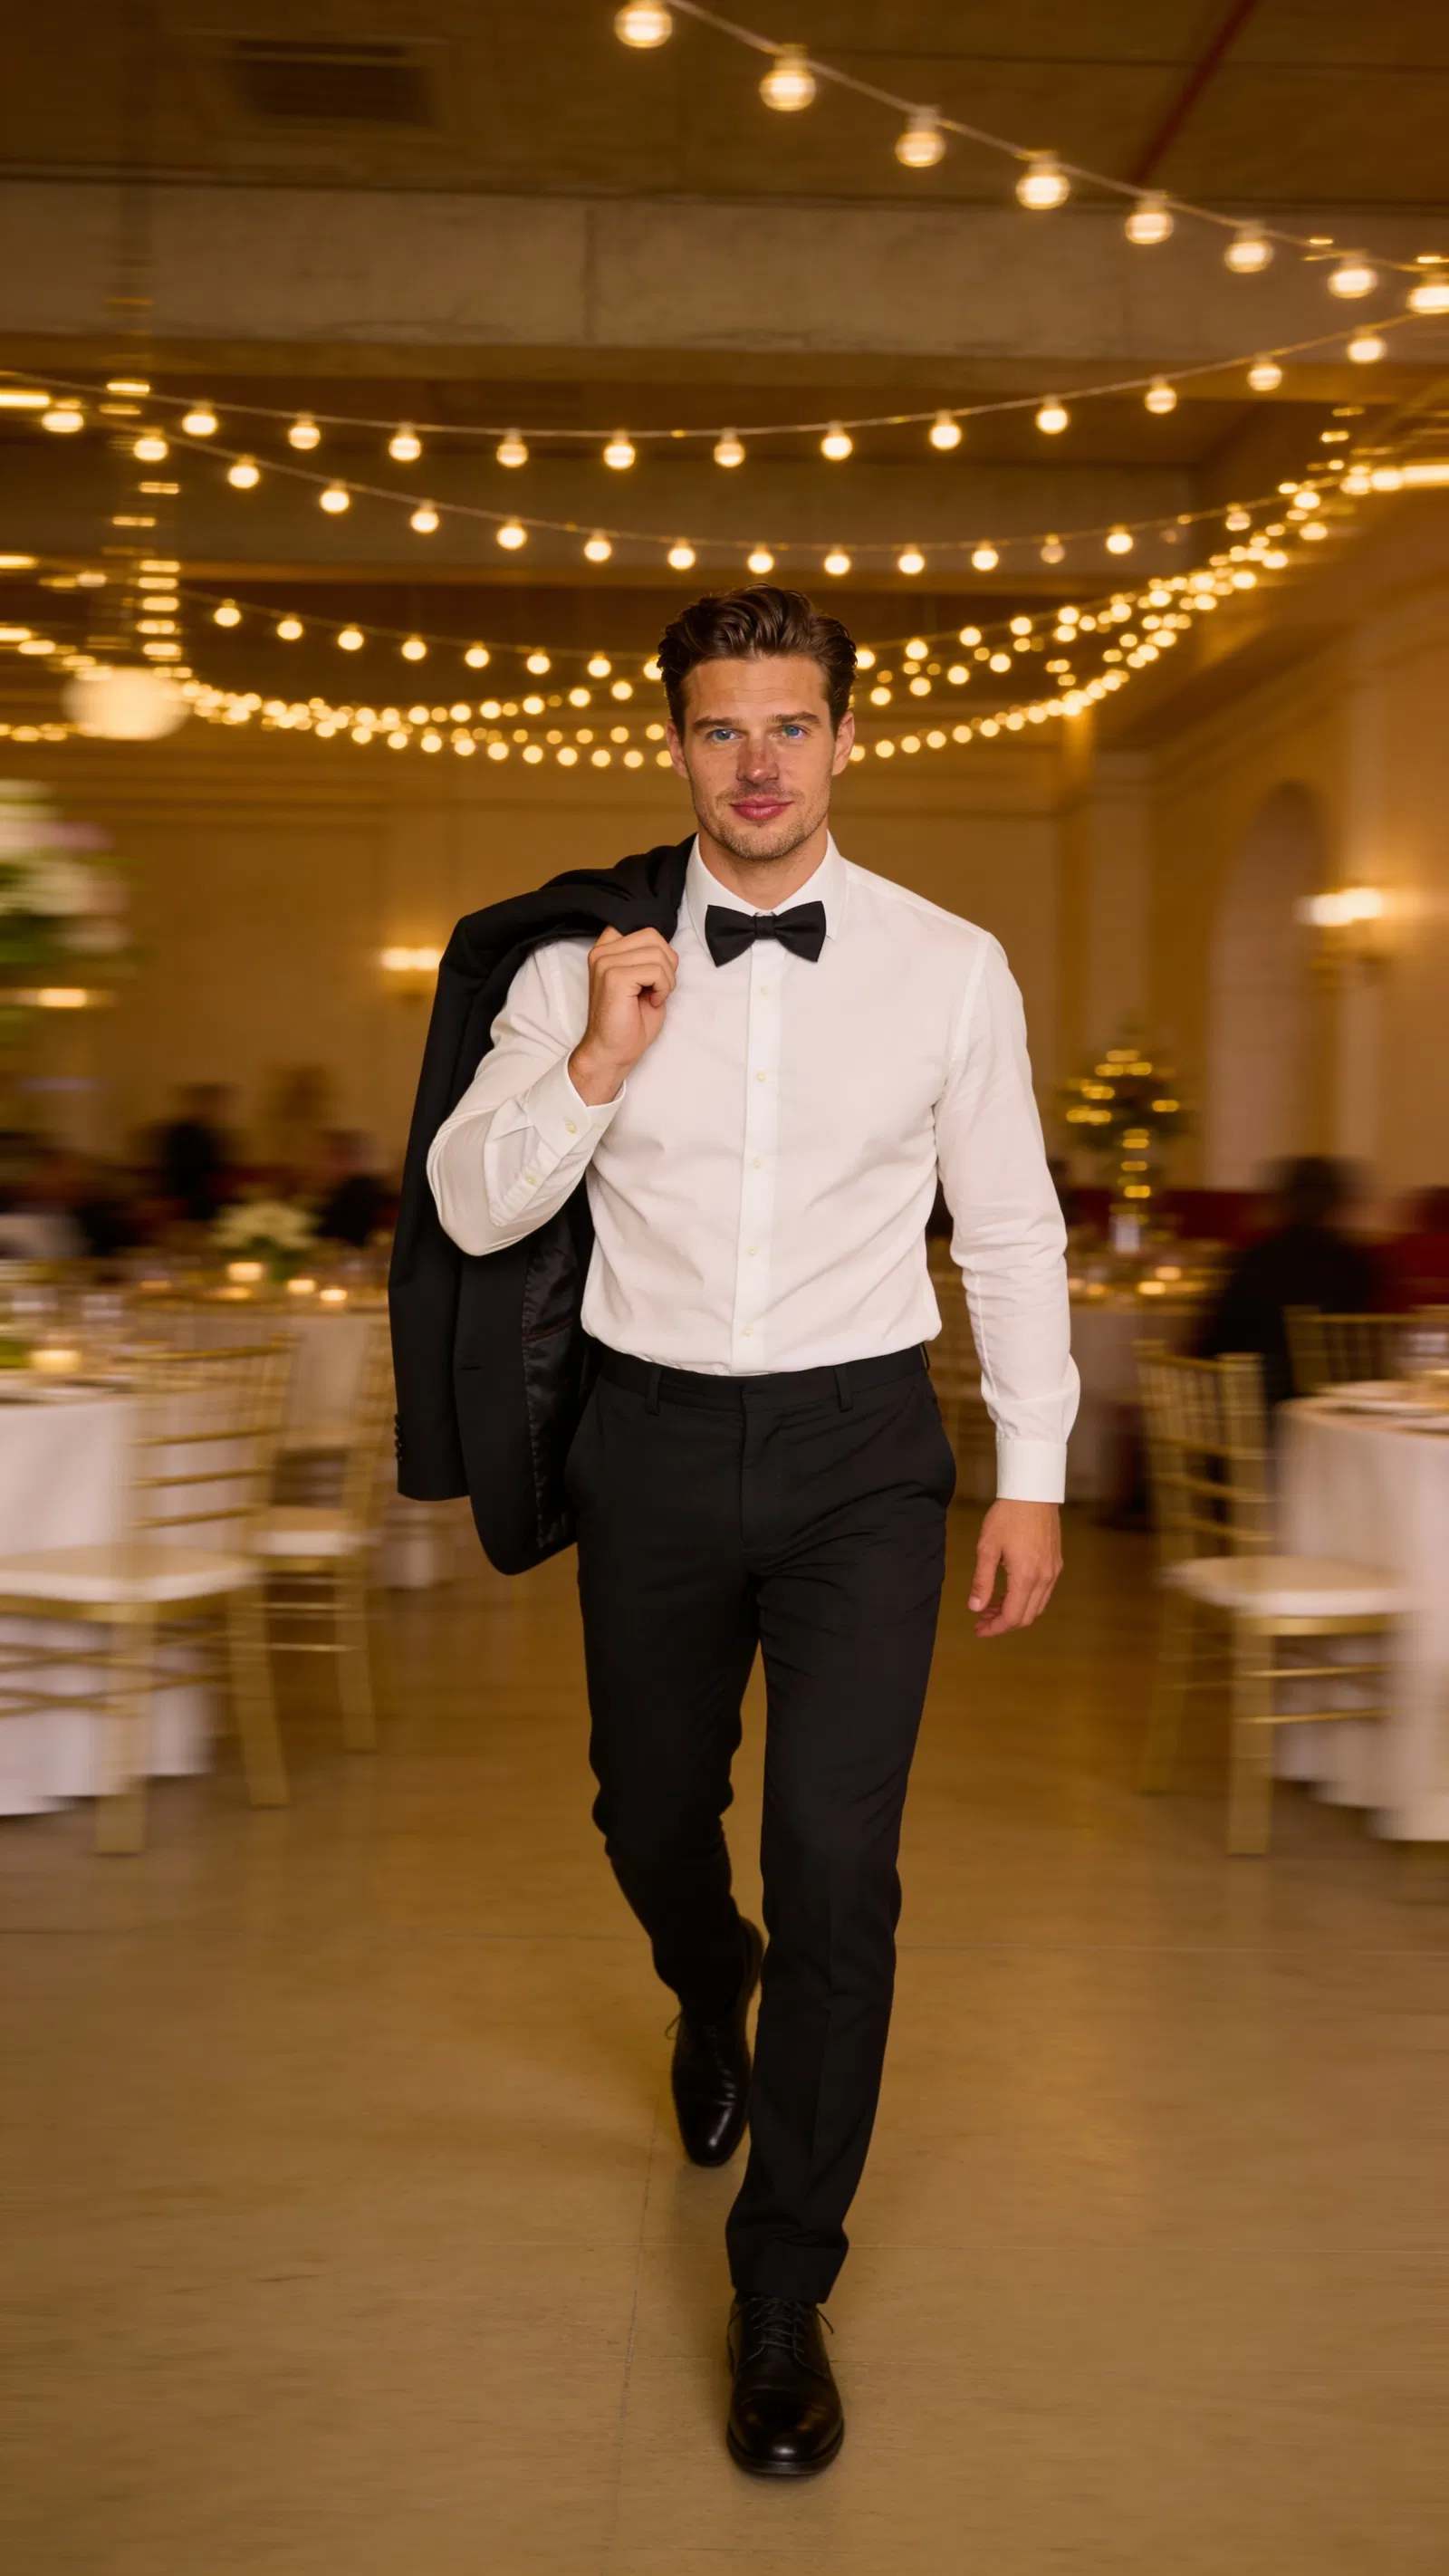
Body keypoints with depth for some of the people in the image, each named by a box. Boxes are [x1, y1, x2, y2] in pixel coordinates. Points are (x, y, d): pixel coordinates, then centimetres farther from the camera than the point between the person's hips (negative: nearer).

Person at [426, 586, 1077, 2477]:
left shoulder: (950, 968, -2)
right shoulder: (583, 965, -1)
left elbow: (1010, 1231, 3)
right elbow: (471, 1209, 0)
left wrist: (1035, 1477, 3)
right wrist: (597, 1066, -16)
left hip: (860, 1440, -1)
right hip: (656, 1435, 2)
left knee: (838, 1859, -9)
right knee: (650, 1818, 17)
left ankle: (784, 2296, 10)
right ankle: (713, 2000, 56)